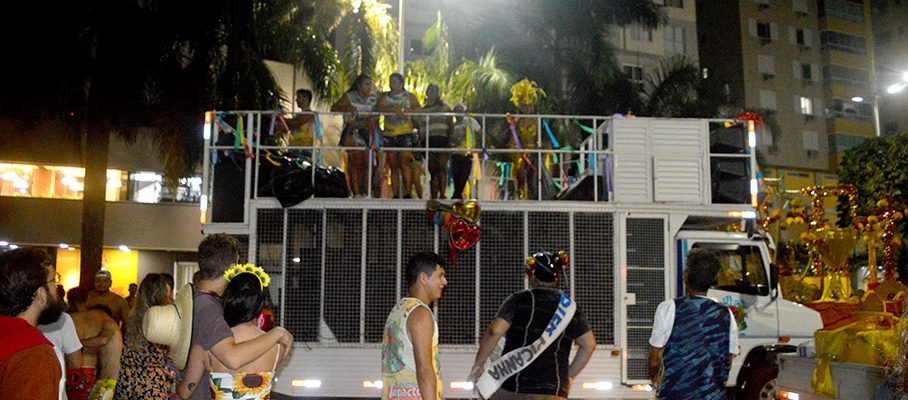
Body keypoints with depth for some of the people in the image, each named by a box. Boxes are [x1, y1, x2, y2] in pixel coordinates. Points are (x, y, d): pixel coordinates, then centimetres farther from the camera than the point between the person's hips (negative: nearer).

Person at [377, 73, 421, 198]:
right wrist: (395, 109, -16)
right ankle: (395, 195, 5)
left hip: (405, 133, -2)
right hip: (389, 135, 2)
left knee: (404, 162, -15)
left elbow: (418, 109, -4)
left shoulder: (409, 96, 11)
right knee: (393, 166, 3)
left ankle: (407, 193, -14)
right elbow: (380, 108, -5)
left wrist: (403, 110, -14)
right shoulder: (385, 96, 14)